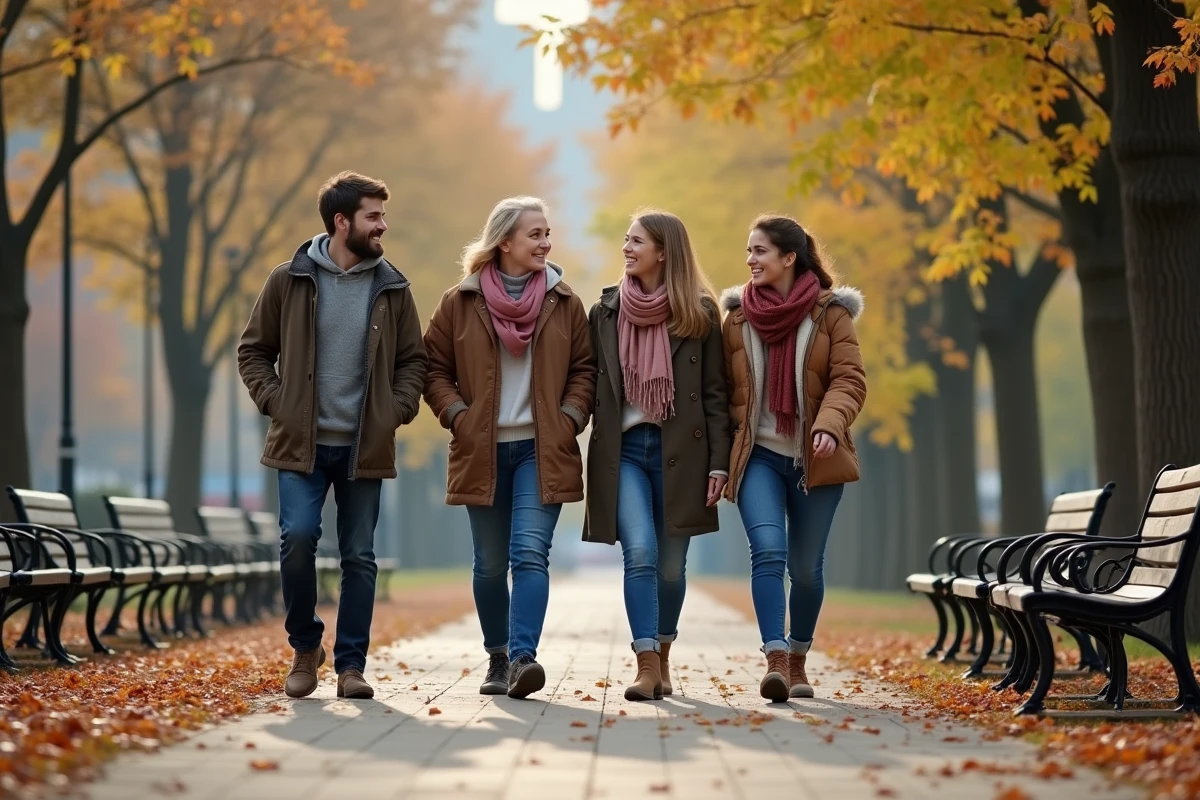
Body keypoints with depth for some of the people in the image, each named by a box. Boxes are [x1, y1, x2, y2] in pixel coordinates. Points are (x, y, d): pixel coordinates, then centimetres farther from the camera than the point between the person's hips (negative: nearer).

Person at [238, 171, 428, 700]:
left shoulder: (391, 288, 5)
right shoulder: (290, 280, 0)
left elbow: (412, 360, 13)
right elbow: (253, 350, 8)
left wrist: (397, 409, -2)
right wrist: (275, 401, -4)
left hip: (364, 447, 2)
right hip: (301, 443, -2)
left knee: (359, 557, 4)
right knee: (297, 538, -15)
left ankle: (351, 665, 13)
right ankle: (305, 646, 7)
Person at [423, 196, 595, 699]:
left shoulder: (564, 303, 6)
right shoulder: (460, 303, 3)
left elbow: (584, 369, 11)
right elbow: (434, 368, 8)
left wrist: (570, 418, -3)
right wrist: (457, 415, -6)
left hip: (542, 450, -1)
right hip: (482, 451, 1)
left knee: (530, 554, -15)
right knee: (490, 564, 7)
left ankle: (523, 657, -23)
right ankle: (497, 657, 22)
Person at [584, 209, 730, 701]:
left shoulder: (699, 313, 2)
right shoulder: (606, 312, 8)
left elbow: (715, 394, 2)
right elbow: (587, 382, 9)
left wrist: (718, 463, -4)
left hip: (679, 451, -1)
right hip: (624, 449, 1)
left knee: (671, 566, 5)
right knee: (640, 555, -15)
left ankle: (662, 656, 24)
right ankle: (647, 667, -15)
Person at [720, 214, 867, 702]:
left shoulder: (831, 313, -1)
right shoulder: (737, 316, 5)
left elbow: (849, 381, -7)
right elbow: (723, 388, 10)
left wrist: (830, 425, -25)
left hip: (814, 458, 0)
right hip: (758, 455, 1)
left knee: (806, 566, 7)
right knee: (768, 552, -19)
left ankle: (798, 660, 25)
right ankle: (775, 660, -24)